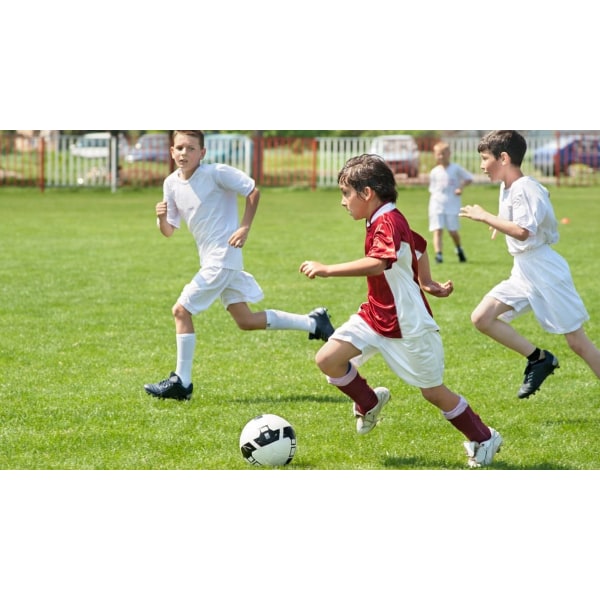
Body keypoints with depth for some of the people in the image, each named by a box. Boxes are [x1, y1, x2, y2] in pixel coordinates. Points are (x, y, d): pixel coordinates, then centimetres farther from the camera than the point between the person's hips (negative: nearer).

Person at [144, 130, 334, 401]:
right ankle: (314, 323, 24)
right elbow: (169, 231, 10)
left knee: (181, 310, -8)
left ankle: (181, 382, 0)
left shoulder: (216, 173, -14)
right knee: (246, 321, 12)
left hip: (223, 257, -8)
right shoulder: (172, 183, 6)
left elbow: (253, 191, -9)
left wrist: (245, 227, -15)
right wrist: (162, 218, -12)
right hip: (210, 259, 8)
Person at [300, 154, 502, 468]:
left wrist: (327, 270, -45)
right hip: (374, 316, 9)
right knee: (327, 359, -7)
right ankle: (369, 402, 19)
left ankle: (484, 439, 24)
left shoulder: (388, 223, -24)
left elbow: (377, 263, -43)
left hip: (407, 326, -9)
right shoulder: (381, 221, 7)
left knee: (433, 392, 4)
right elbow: (418, 245, 25)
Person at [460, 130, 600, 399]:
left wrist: (485, 217, -24)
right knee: (481, 318, -2)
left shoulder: (525, 188, -18)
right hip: (522, 272, 9)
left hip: (545, 272, -9)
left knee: (577, 341, -5)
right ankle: (538, 359, 7)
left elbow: (523, 232, -30)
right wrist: (499, 224, 13)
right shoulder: (507, 187, 10)